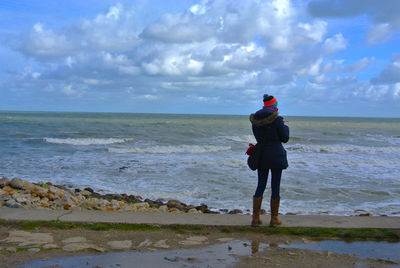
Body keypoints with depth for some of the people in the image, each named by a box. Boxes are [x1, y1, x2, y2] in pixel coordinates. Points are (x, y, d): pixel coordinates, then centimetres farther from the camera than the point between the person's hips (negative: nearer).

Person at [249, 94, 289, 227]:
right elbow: (285, 138, -5)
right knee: (275, 187, 5)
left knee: (260, 186, 11)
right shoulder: (277, 119, -13)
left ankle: (255, 218, 13)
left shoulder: (255, 120, 1)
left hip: (261, 156, 5)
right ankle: (274, 219, 12)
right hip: (276, 156, -4)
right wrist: (285, 126, 13)